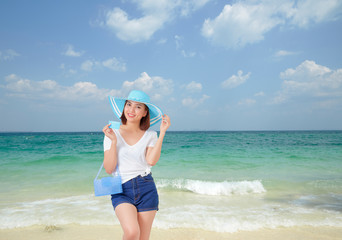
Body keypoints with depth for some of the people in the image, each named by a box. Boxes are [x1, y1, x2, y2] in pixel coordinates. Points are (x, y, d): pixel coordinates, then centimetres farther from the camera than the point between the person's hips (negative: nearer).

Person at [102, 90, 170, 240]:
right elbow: (109, 169, -4)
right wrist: (113, 141, -14)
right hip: (121, 190, -1)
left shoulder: (150, 135, 5)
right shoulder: (113, 133, 2)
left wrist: (162, 133, -13)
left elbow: (151, 160, -13)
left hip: (146, 189, 2)